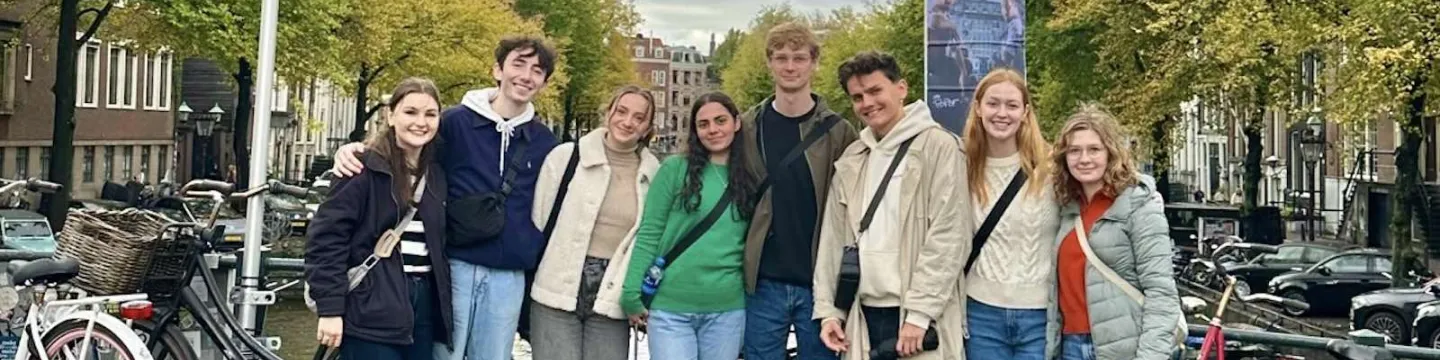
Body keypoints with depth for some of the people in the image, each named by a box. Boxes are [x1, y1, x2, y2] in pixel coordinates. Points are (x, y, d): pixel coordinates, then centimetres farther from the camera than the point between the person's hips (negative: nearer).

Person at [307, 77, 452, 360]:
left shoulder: (437, 175, 13)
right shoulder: (365, 168, -7)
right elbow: (326, 238, -11)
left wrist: (446, 307, 12)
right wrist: (330, 308, -16)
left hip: (425, 304, 6)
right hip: (372, 309, -6)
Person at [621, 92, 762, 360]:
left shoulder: (751, 179, 9)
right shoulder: (674, 169, -1)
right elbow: (648, 233, -2)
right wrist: (632, 294, -6)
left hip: (727, 310, 3)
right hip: (671, 307, -3)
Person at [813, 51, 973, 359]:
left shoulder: (939, 146, -5)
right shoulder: (851, 160, 14)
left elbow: (948, 237, -12)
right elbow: (834, 238, 14)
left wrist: (920, 313, -16)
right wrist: (828, 309, 7)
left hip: (917, 318, -6)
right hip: (864, 314, 6)